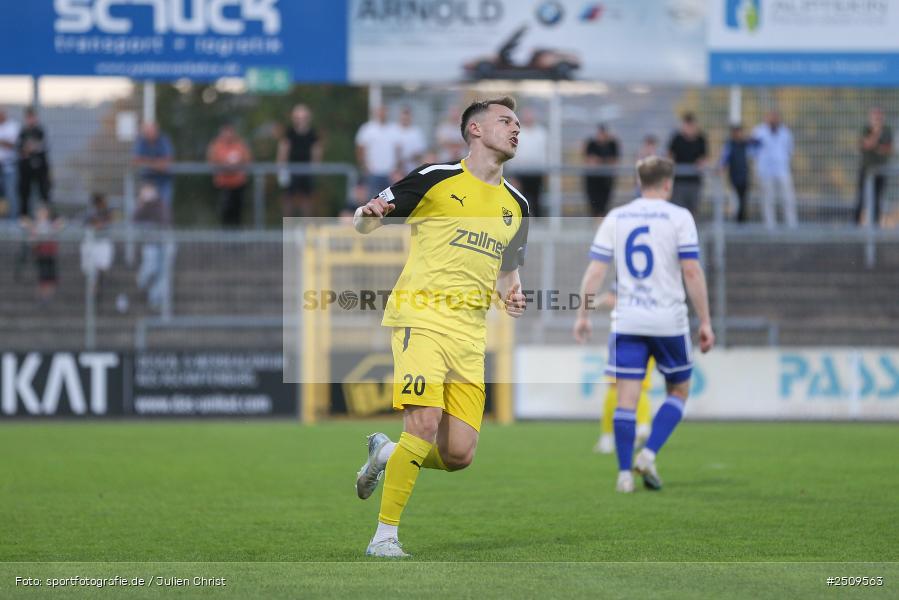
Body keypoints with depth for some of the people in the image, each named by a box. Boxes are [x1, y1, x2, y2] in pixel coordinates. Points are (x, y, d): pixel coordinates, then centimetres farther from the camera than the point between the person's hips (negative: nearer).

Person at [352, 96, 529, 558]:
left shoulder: (515, 204, 17)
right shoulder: (436, 179, 0)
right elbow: (362, 223, 6)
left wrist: (511, 294, 6)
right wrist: (370, 213, -19)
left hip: (471, 335, 6)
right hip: (422, 317, -5)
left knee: (458, 455, -4)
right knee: (424, 424, -21)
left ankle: (385, 455, 27)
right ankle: (384, 535, -8)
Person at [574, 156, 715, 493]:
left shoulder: (615, 218, 6)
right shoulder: (678, 217, -3)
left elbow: (595, 270, 2)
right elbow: (692, 272, -8)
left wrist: (582, 316, 8)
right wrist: (705, 322, -4)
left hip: (626, 323, 2)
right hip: (668, 320, -2)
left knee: (626, 399, 2)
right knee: (679, 391, 14)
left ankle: (625, 472, -3)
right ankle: (649, 454, -3)